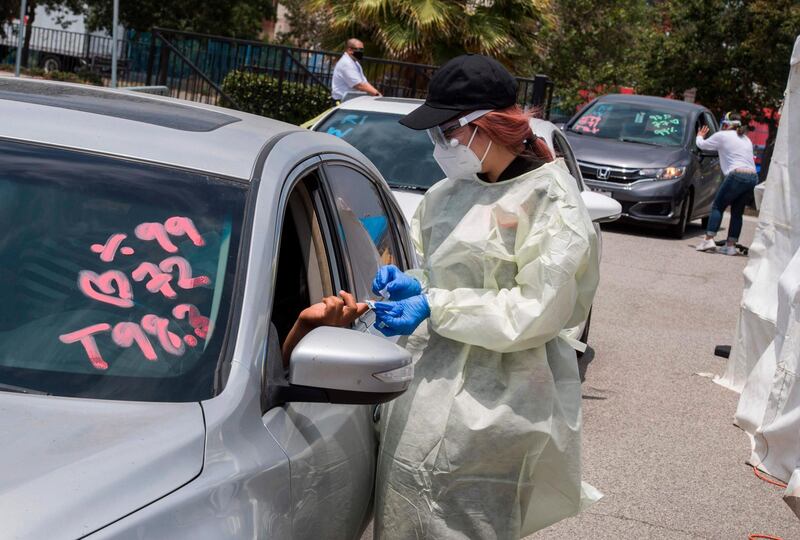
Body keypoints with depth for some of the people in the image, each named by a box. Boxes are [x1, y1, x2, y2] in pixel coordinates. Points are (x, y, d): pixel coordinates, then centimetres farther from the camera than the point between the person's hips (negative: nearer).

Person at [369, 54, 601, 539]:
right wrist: (411, 286, -1)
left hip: (489, 403, -7)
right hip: (428, 381, 7)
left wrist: (434, 307, -18)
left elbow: (537, 312, -16)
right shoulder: (451, 193, 12)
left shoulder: (552, 203, -11)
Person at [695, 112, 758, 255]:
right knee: (737, 212, 12)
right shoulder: (746, 139, 25)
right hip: (753, 177, 6)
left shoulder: (722, 136, 5)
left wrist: (699, 136, 39)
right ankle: (731, 245, 9)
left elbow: (702, 145, 15)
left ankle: (709, 240, -8)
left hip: (737, 175, -6)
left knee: (718, 206, 4)